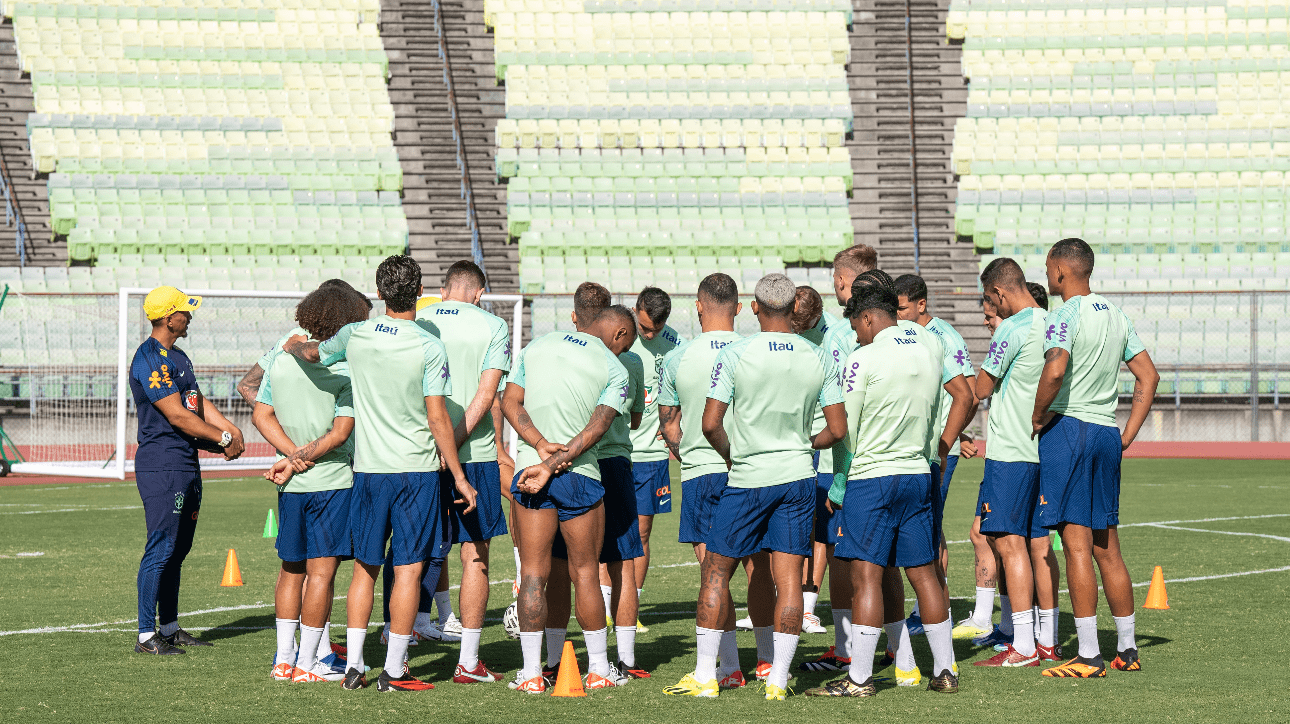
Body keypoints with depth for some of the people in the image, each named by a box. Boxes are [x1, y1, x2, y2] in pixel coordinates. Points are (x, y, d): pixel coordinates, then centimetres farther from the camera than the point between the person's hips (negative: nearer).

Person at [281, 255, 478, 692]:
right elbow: (438, 418, -12)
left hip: (367, 468, 4)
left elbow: (313, 353, 22)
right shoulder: (429, 348, -11)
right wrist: (459, 477, -5)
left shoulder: (355, 336, 1)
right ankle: (394, 671, 1)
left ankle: (353, 665, 12)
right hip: (417, 468, -4)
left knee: (364, 567, 13)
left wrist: (294, 345, 45)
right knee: (409, 569, 1)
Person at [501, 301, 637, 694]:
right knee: (585, 573, 8)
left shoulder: (535, 347, 12)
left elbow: (510, 402, 3)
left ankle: (531, 672, 2)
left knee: (533, 573, 3)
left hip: (528, 466, 2)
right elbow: (595, 429, -11)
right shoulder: (615, 370, 0)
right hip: (581, 476, -2)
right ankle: (599, 669, 15)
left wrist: (542, 446, -8)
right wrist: (551, 466, -14)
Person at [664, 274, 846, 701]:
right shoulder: (819, 359, 0)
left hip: (747, 478, -3)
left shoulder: (735, 355, -10)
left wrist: (731, 455, 8)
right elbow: (838, 430, 4)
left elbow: (710, 424, -11)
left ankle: (705, 677, 7)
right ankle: (778, 679, 3)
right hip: (798, 477, 3)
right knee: (789, 578, 3)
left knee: (716, 573, 7)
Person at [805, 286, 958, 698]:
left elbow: (846, 430, -8)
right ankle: (945, 671, 14)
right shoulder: (930, 350, 7)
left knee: (866, 577, -6)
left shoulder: (864, 359, -11)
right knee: (924, 574, 11)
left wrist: (837, 490, 1)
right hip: (918, 475, 6)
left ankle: (859, 679, -8)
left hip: (870, 477, -6)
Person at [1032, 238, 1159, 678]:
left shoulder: (1065, 316, -10)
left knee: (1076, 543, -8)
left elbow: (1055, 371, -27)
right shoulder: (1115, 316, 14)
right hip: (1106, 432, 8)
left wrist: (1037, 418, -12)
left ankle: (1088, 657, -9)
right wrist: (1128, 434, 15)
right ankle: (1127, 650, 18)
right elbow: (1148, 375, 15)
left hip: (1067, 428, -8)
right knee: (1107, 547, 14)